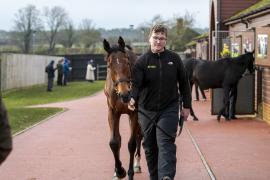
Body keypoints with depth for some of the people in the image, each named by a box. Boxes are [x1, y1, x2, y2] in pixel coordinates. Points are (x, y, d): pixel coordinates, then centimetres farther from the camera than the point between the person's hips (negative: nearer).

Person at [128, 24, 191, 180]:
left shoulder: (174, 59, 1)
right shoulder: (142, 61, -4)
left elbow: (184, 83, 7)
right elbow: (136, 82, -16)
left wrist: (187, 106, 6)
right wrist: (132, 98, -36)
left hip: (169, 110, -1)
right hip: (146, 110, 1)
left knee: (166, 143, -15)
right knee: (149, 147, 11)